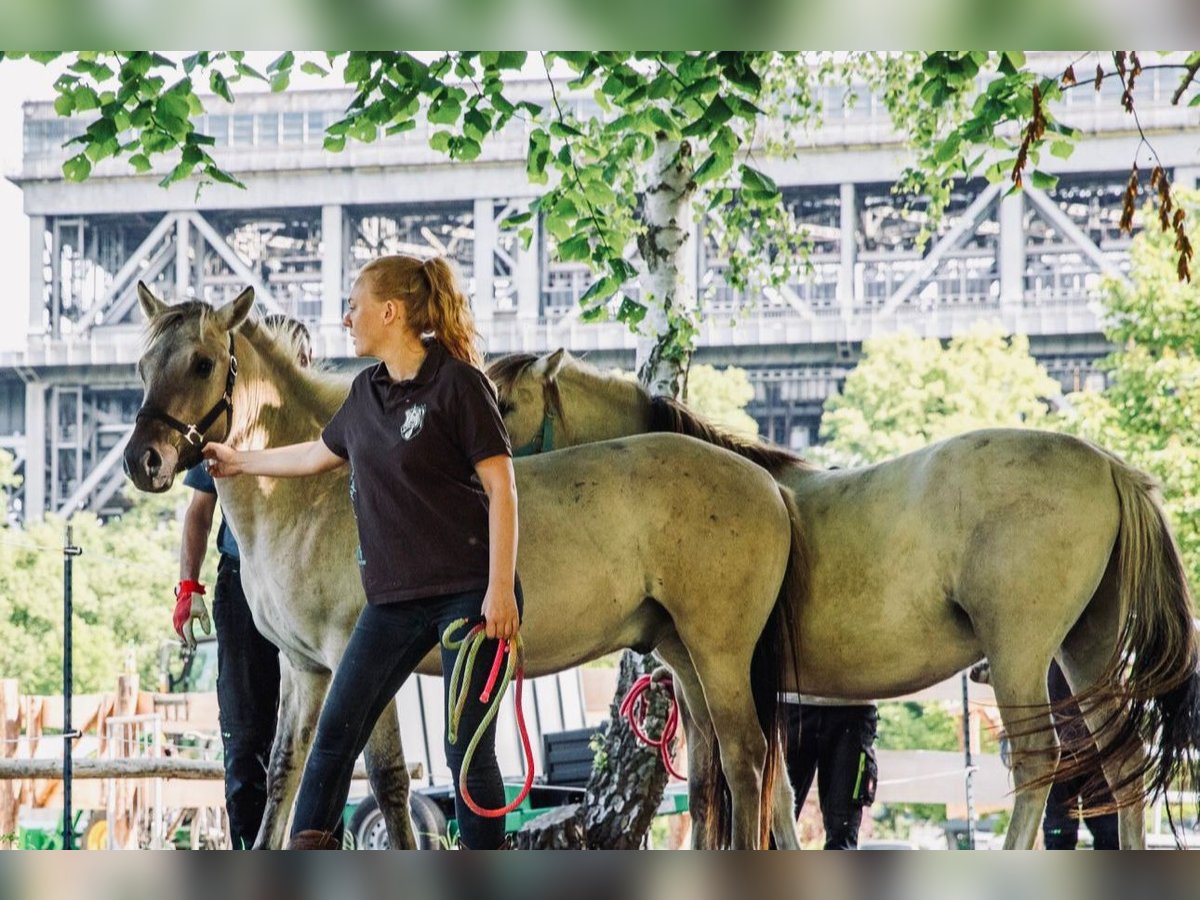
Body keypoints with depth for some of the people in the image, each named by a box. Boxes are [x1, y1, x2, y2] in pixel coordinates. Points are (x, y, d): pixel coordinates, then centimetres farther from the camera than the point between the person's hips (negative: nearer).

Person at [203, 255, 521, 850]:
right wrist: (240, 462, 41)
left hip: (468, 591, -7)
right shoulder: (367, 393, 13)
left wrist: (501, 589, -18)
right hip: (394, 596, 7)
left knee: (468, 750, -5)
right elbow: (317, 454, 32)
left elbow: (501, 487, -12)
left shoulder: (457, 382, -9)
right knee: (335, 733, 3)